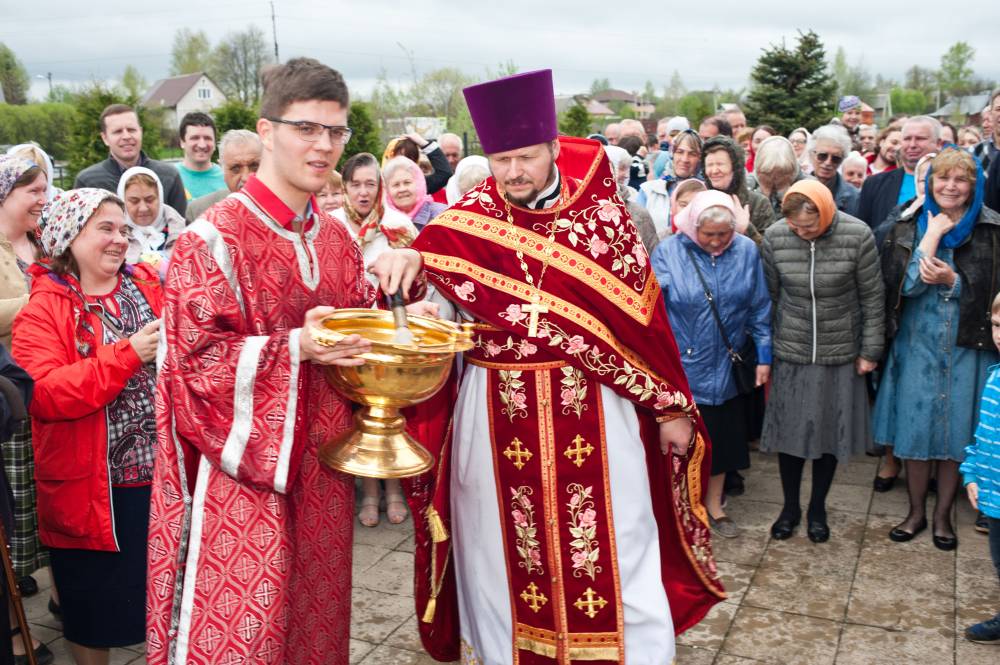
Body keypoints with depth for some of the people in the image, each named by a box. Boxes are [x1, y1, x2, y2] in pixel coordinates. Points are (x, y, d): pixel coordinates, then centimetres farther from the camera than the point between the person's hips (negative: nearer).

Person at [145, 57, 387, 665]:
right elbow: (196, 357, -15)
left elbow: (360, 322, 17)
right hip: (243, 464, -6)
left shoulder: (336, 238, 8)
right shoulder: (213, 239, -12)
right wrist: (297, 347, -24)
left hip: (322, 463, 6)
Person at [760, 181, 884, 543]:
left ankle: (818, 508, 31)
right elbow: (769, 296, 2)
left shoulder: (858, 235, -14)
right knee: (789, 432, 8)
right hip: (790, 353, 1)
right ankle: (790, 506, 29)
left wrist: (870, 350, -2)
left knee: (829, 432, 10)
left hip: (839, 354, -1)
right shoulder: (774, 236, -9)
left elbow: (872, 297, -5)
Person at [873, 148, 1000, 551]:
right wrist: (933, 235, -13)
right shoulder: (909, 227, 0)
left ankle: (943, 515, 26)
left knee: (955, 432, 8)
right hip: (917, 344, 1)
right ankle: (916, 511, 26)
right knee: (914, 427, 8)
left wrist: (953, 281, -17)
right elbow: (901, 284, -11)